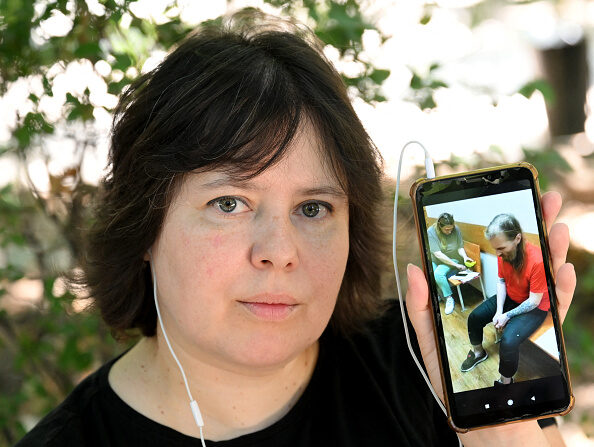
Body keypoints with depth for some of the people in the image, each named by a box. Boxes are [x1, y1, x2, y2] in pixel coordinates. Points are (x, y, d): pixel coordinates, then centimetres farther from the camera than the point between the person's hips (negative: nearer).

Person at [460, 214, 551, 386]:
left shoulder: (537, 261, -34)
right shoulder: (504, 253, -14)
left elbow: (534, 301, -25)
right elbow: (501, 281, 0)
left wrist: (507, 316, -21)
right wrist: (499, 310, -12)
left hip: (535, 308, -7)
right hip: (509, 298, 7)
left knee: (508, 341, -26)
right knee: (475, 317, 6)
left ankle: (506, 381, -1)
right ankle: (478, 352, 35)